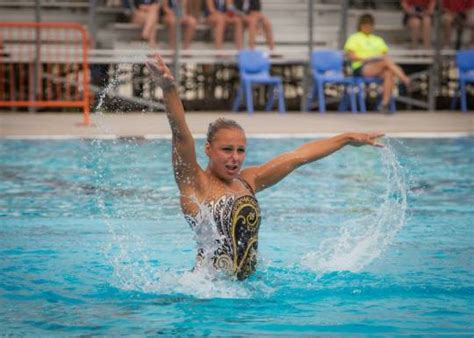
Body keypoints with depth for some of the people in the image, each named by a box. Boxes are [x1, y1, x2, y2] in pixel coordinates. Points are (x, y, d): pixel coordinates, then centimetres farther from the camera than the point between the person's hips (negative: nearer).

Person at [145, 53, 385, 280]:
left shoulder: (247, 181, 14)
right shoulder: (194, 183, -3)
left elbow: (298, 156, 22)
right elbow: (180, 135, -19)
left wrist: (347, 139, 30)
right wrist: (168, 89, -35)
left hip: (248, 284, 8)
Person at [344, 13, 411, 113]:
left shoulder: (378, 40, 31)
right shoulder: (354, 38, 15)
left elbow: (385, 54, 20)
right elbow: (350, 56, 1)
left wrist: (382, 57, -3)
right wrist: (364, 58, -12)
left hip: (379, 69, 5)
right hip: (361, 68, -5)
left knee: (389, 73, -32)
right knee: (387, 61, -31)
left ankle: (385, 104, -38)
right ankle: (407, 81, -39)